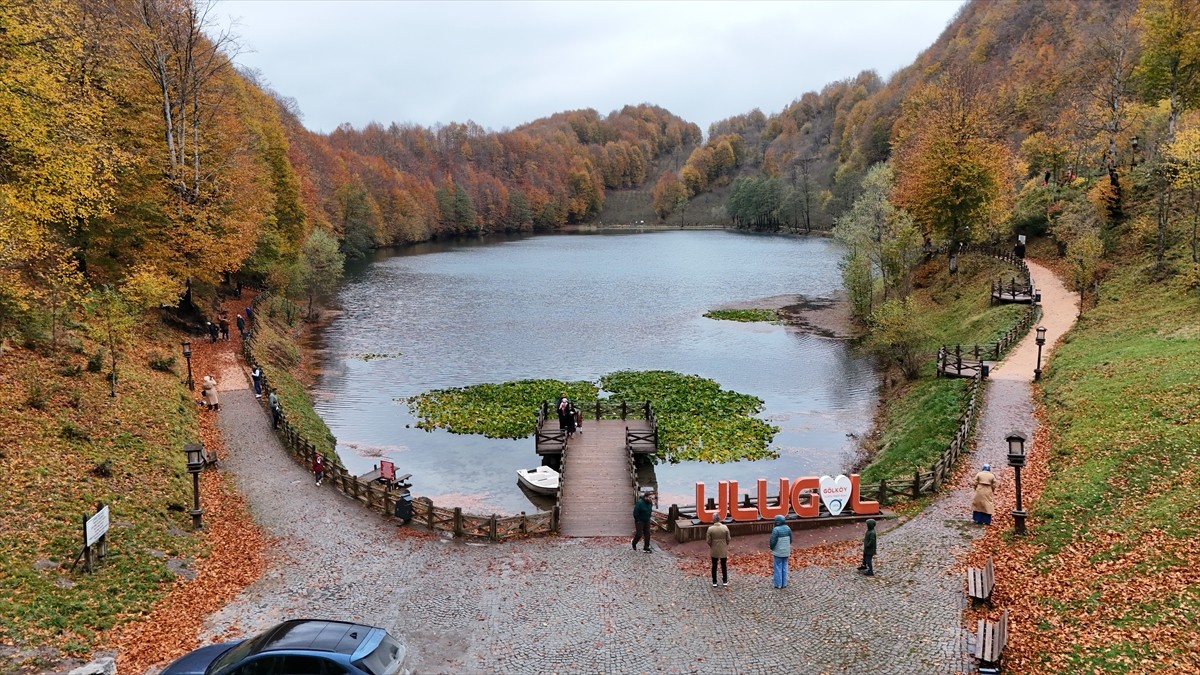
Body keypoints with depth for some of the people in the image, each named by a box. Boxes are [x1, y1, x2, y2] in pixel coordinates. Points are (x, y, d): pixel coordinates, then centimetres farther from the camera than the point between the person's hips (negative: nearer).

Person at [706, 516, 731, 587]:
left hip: (714, 550, -1)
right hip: (723, 550, 1)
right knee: (724, 566, 15)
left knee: (714, 566, 12)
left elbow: (709, 541, -9)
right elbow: (728, 539, -5)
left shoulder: (710, 529, -15)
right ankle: (725, 581, 23)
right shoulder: (725, 527, -12)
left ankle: (714, 582, 17)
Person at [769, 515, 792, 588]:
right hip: (786, 552, 5)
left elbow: (773, 541, -20)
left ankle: (778, 584, 8)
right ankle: (784, 584, 19)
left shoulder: (776, 530, -21)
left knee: (778, 567, 4)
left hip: (778, 552, -5)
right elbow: (790, 539, 7)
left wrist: (772, 548, -1)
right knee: (784, 567, 15)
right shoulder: (788, 528, -1)